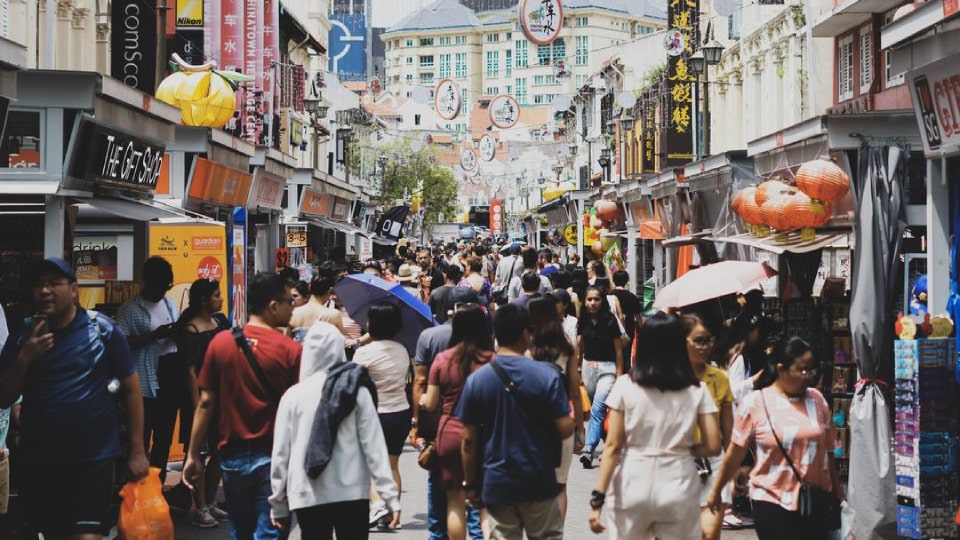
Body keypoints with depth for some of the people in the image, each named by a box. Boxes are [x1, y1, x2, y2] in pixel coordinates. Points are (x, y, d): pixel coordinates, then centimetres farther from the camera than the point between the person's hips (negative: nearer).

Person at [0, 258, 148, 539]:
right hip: (37, 461, 4)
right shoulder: (23, 334, 5)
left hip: (93, 458, -4)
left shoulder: (103, 330, -4)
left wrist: (137, 451, -1)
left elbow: (131, 389, 1)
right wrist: (24, 358, -12)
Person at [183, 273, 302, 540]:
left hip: (233, 456, 4)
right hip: (272, 458, -4)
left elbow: (206, 403, 1)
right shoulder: (290, 350, -11)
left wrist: (193, 455, 7)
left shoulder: (221, 342, 0)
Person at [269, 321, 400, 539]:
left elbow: (280, 453, 1)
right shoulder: (357, 392, -2)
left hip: (307, 496, 0)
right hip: (351, 494, 0)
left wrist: (278, 504, 10)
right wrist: (390, 496, -2)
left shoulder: (292, 395, -1)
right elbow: (374, 447, -5)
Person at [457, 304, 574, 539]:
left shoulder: (476, 379, -4)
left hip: (496, 484, 1)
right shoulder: (546, 375, -10)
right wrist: (572, 418, 13)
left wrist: (470, 484, 9)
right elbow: (565, 429, -10)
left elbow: (469, 440, -1)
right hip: (539, 482, -1)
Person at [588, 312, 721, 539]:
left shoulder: (625, 385, -4)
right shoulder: (696, 390, 0)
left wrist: (598, 497, -5)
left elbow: (613, 446, -6)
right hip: (677, 487, 1)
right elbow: (713, 447, -2)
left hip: (632, 487, 0)